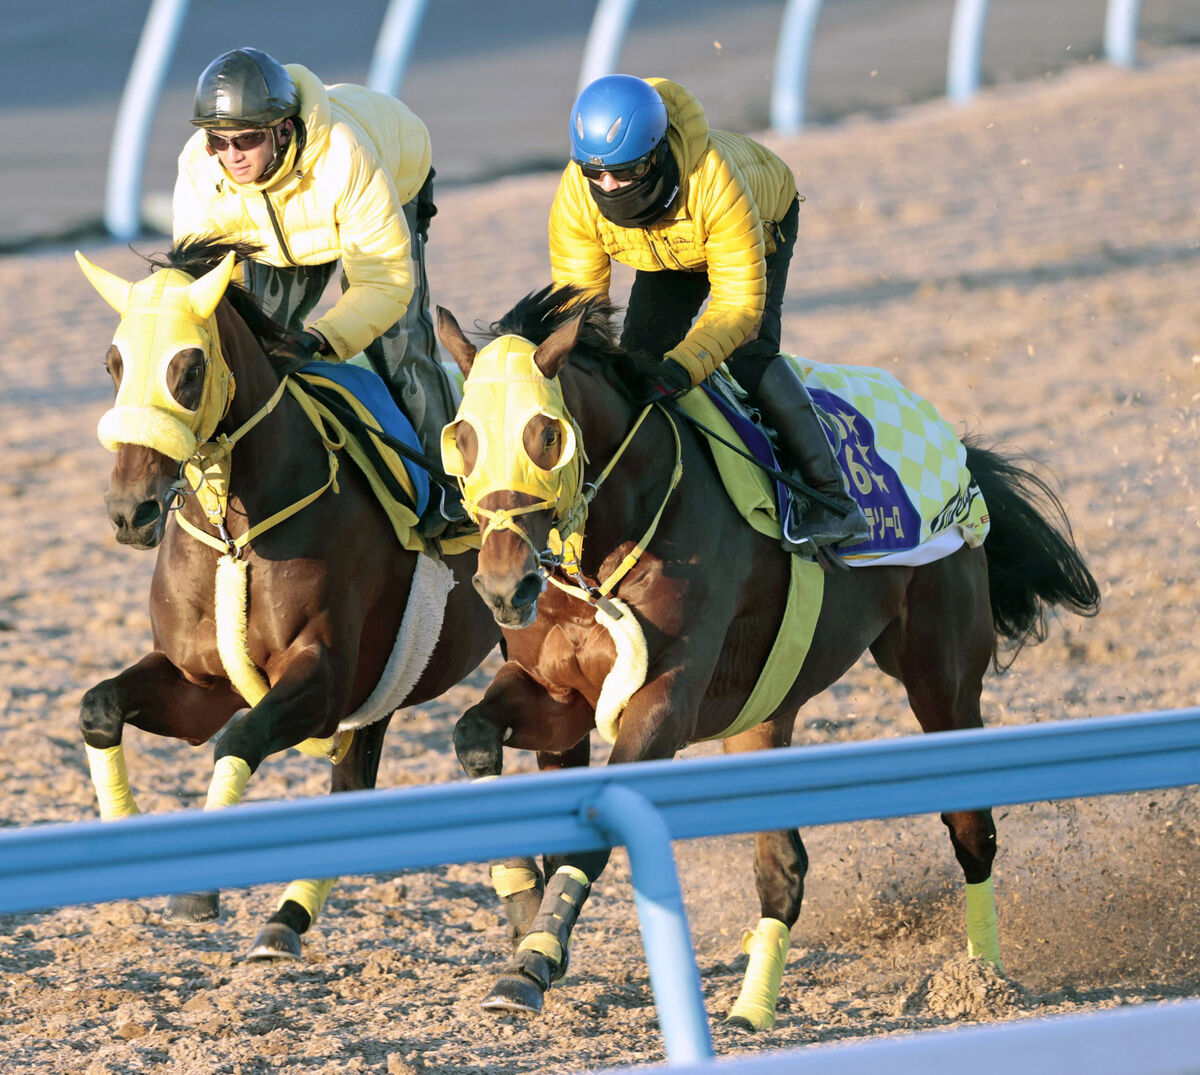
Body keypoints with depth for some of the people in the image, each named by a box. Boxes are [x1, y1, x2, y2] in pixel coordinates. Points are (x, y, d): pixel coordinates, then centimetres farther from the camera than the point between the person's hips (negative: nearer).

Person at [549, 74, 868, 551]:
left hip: (763, 221, -5)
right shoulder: (576, 196, -35)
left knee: (748, 351, -24)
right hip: (668, 253, 5)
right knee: (639, 351, -7)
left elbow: (738, 302, -45)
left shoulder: (714, 181, -48)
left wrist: (680, 369, -58)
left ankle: (835, 499, -22)